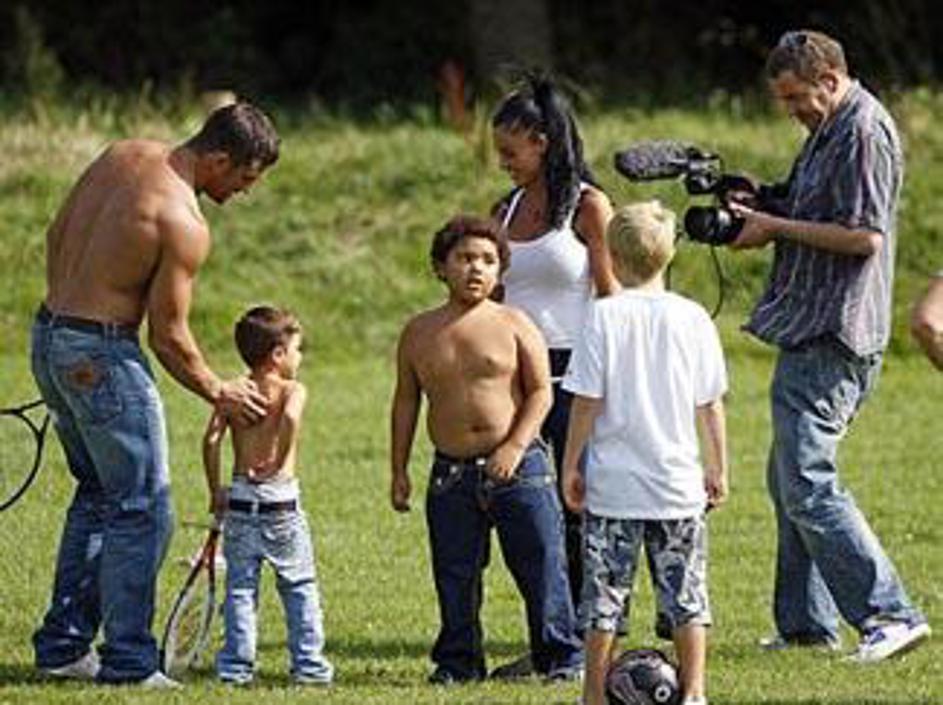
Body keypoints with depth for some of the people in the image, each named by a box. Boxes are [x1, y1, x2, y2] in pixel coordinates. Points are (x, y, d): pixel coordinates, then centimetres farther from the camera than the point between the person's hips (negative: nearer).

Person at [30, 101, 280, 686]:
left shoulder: (123, 156, 6)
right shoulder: (184, 224, -18)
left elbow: (57, 238, 15)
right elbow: (169, 336, -13)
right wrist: (219, 392, 2)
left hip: (50, 336, 9)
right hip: (103, 355, -9)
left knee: (98, 491, 22)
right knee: (143, 508, 0)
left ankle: (63, 643, 24)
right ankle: (128, 662, 1)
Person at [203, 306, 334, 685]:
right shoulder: (292, 390, -4)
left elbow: (211, 440, -5)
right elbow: (290, 417, -27)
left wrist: (215, 490, 3)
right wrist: (280, 461, -15)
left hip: (241, 501, 3)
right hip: (281, 502, -3)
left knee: (240, 587, 7)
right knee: (300, 586, 9)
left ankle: (236, 664, 3)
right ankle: (309, 663, 10)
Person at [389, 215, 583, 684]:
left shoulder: (513, 325, 1)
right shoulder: (419, 333, 8)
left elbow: (540, 391, -2)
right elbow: (406, 402, 15)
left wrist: (514, 447, -15)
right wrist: (399, 471, 11)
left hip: (517, 466, -2)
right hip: (452, 474, 2)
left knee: (542, 568, -1)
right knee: (454, 577, 4)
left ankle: (561, 658, 9)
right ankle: (458, 662, 16)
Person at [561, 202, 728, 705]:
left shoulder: (604, 315, -8)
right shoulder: (692, 318, -1)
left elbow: (586, 402, -7)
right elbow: (711, 405, 4)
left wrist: (571, 466, 2)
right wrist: (718, 470, 15)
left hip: (613, 485, -2)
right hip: (678, 483, 2)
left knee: (605, 594, 5)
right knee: (685, 593, 10)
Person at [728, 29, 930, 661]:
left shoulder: (865, 131, -15)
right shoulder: (827, 130, 18)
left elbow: (864, 235, -22)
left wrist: (778, 226, -15)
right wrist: (760, 217, 8)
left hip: (833, 337, -11)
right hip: (810, 331, 11)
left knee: (807, 484, -13)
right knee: (790, 480, 14)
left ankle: (890, 614, -13)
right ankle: (807, 623, 19)